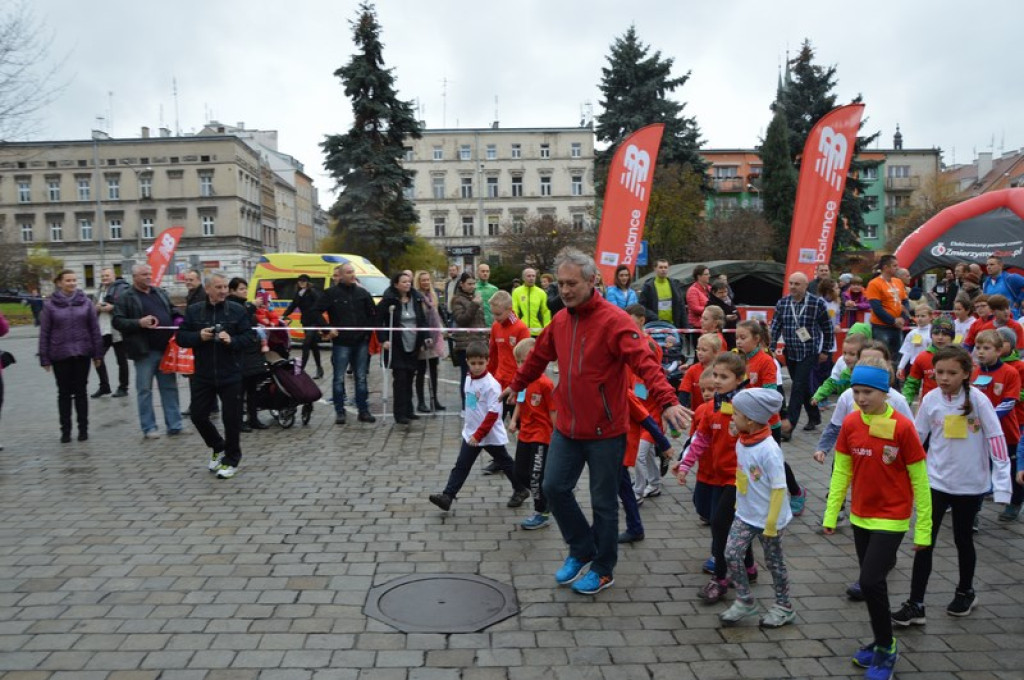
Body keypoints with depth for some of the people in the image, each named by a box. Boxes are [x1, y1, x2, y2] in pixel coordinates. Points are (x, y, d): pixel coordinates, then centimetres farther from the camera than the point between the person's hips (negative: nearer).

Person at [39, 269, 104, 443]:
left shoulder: (85, 301, 1)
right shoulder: (50, 304, -3)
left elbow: (95, 329, 3)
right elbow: (44, 333, -1)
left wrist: (97, 353, 1)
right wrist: (44, 358, -4)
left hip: (82, 353, 1)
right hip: (60, 355, -1)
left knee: (81, 391, 9)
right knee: (64, 393, 8)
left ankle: (83, 428, 17)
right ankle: (65, 430, 16)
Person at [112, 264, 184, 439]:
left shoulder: (160, 293, 14)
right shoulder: (126, 298, -2)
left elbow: (173, 312, 24)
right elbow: (117, 321, -9)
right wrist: (139, 323, -21)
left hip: (166, 348, 5)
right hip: (144, 351, -5)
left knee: (170, 387, 7)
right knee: (145, 389, 3)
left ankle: (174, 425, 12)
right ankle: (149, 428, 11)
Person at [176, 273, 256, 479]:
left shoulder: (237, 310, -2)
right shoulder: (193, 310, 3)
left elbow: (250, 337, -3)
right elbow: (181, 337, 4)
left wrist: (231, 340, -21)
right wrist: (199, 336, -15)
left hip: (231, 375, -2)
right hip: (203, 375, 3)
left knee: (231, 418, 2)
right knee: (198, 415, 8)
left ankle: (231, 460, 19)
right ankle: (218, 447, 34)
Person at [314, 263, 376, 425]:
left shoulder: (363, 293, 7)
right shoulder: (331, 293, -3)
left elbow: (373, 314, 14)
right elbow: (316, 312, -2)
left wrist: (369, 330, 4)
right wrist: (327, 330, -8)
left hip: (361, 342, 3)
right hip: (341, 342, -3)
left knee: (361, 378, 9)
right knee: (339, 378, 3)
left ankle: (364, 411, 16)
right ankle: (340, 412, 11)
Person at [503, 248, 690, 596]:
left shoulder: (614, 320, -17)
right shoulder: (560, 321, 4)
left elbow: (645, 363, -28)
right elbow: (538, 357, 20)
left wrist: (667, 401, -41)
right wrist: (516, 385, 32)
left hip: (605, 431, -6)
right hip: (567, 427, 6)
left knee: (603, 502, 7)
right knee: (555, 487, 9)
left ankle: (603, 569, 28)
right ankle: (581, 550, 32)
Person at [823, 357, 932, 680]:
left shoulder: (902, 427, -17)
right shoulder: (850, 424, -4)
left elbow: (919, 480, -10)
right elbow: (841, 471, 4)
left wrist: (924, 528, -7)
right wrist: (831, 514, 3)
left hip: (891, 518, -5)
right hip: (860, 516, 5)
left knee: (870, 581, -10)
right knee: (872, 581, 15)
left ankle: (887, 648, 13)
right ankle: (882, 641, 34)